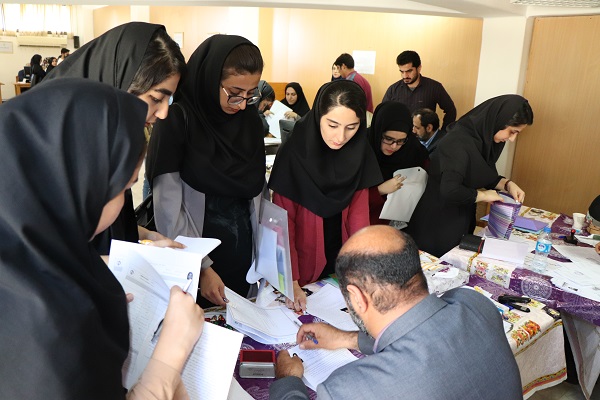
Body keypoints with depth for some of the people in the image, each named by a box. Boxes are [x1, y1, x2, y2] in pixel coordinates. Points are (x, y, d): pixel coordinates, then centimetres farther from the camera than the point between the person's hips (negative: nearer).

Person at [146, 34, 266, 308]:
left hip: (244, 252, 5)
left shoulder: (250, 120, 2)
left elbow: (257, 192, 4)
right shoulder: (178, 121, -14)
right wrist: (202, 267, -18)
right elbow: (168, 208, -15)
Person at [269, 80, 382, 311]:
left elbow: (359, 214, -8)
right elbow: (284, 223, -19)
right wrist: (291, 280, -25)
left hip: (341, 261, 3)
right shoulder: (294, 153, -21)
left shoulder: (360, 152, -9)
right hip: (303, 263, -3)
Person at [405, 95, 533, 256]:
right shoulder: (459, 142, -28)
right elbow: (450, 190, -39)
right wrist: (483, 195, -23)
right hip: (438, 222, -8)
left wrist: (507, 184, -5)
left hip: (462, 219, 9)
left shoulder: (483, 138, -2)